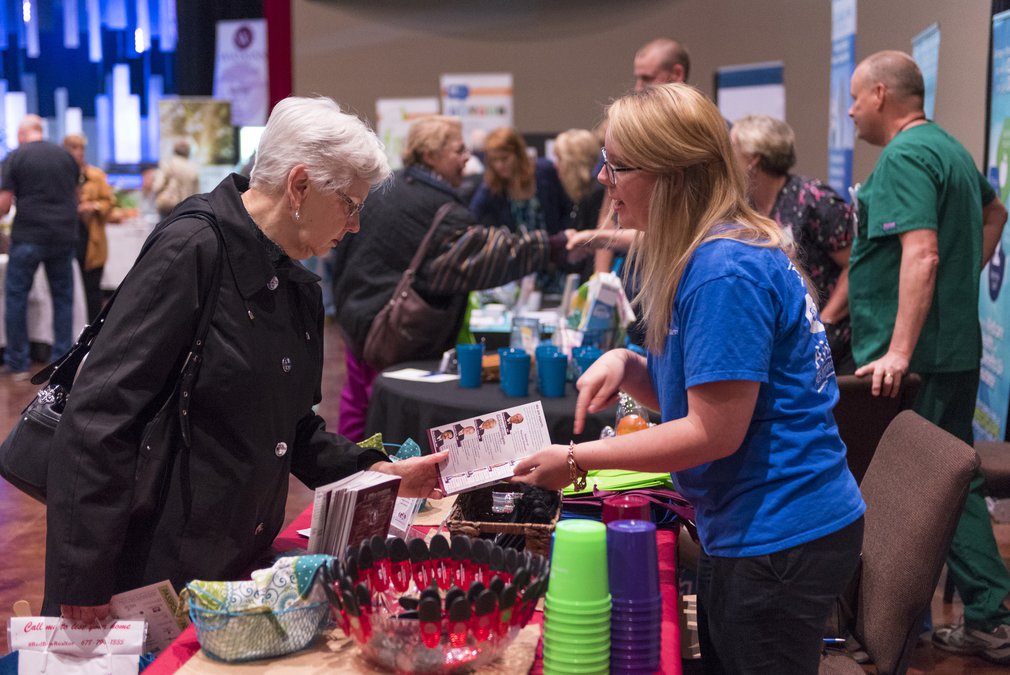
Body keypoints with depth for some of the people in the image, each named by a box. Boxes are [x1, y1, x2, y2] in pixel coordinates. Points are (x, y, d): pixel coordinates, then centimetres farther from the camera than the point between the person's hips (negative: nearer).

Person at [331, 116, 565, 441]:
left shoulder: (390, 187, 9)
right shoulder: (436, 207, -18)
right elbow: (480, 249, -28)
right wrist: (552, 248, -31)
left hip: (356, 313, 9)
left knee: (358, 399, 16)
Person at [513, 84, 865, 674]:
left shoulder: (725, 273, -24)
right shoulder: (715, 253, 8)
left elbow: (714, 432, -23)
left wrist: (577, 460, -18)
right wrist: (628, 366, -4)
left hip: (781, 539, -10)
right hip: (748, 531, 10)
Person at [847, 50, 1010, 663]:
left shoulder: (903, 157, -15)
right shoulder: (950, 148, 16)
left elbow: (922, 253, -26)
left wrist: (899, 351, -30)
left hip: (911, 360, -10)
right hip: (958, 348, 10)